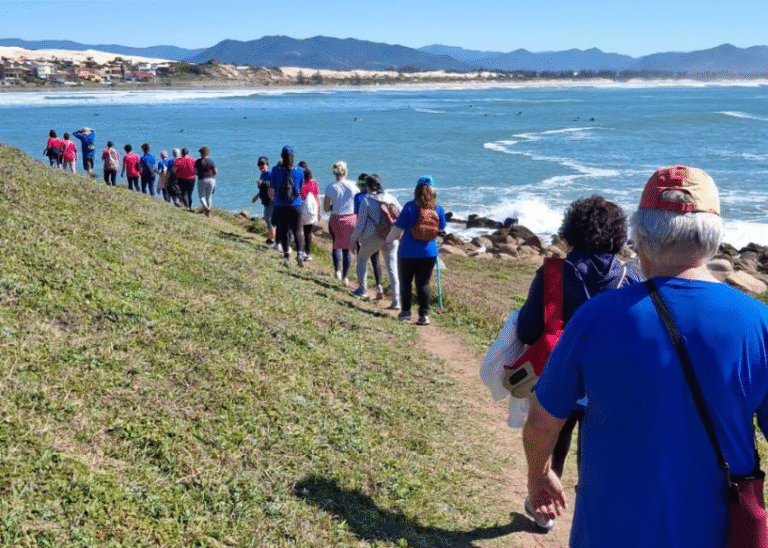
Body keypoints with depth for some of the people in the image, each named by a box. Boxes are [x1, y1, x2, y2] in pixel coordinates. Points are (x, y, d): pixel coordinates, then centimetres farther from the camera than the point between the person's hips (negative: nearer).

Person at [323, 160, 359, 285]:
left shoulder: (331, 187, -9)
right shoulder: (352, 185, -7)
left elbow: (326, 208, -6)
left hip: (336, 220, -1)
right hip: (351, 219, 1)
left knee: (337, 246, 18)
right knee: (347, 248, 11)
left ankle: (337, 270, -2)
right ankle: (346, 277, 14)